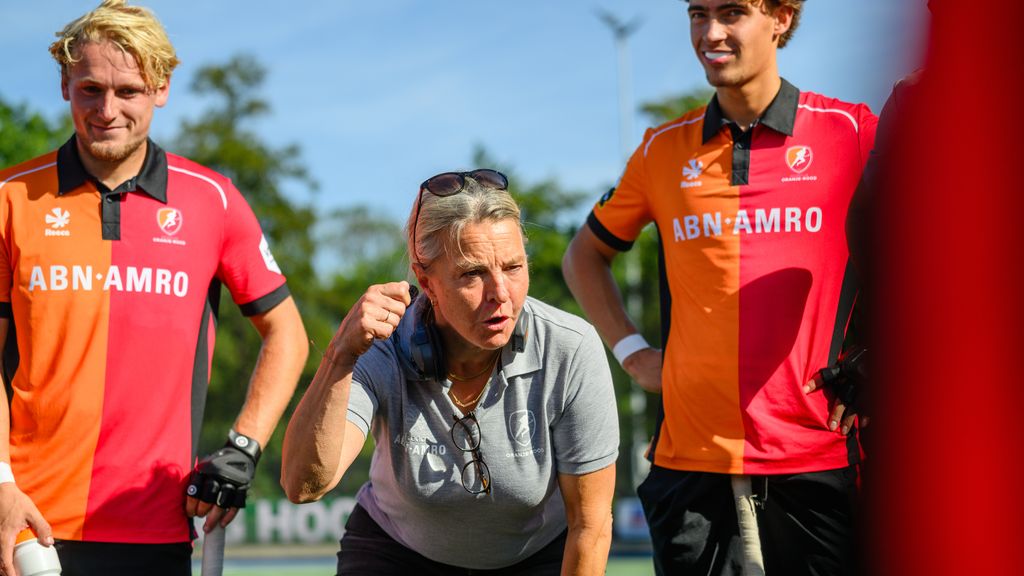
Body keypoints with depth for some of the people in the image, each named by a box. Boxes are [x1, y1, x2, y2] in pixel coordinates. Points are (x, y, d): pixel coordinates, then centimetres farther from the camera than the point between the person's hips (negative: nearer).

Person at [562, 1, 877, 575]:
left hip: (818, 463, -2)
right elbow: (587, 255, 24)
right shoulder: (664, 149, 9)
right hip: (692, 460, 2)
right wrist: (632, 350, 11)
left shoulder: (851, 133, 0)